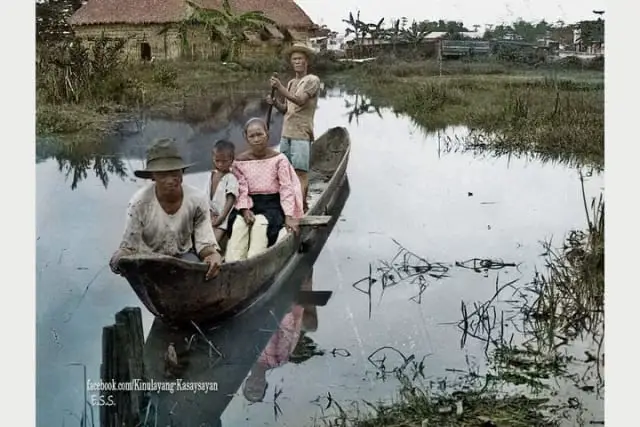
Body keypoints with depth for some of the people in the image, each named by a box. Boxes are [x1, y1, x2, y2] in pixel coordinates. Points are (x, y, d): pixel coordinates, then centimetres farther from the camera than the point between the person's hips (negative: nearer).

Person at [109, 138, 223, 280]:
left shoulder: (197, 199, -17)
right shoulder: (139, 202, -21)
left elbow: (204, 241, -13)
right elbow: (129, 246, -16)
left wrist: (214, 254, -37)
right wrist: (119, 260, -41)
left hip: (183, 254, 1)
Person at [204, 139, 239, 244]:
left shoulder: (231, 178, -6)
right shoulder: (212, 176, 13)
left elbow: (230, 200, -12)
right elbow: (206, 196, 10)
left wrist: (220, 218, -16)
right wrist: (209, 212, -6)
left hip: (223, 217, -6)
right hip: (212, 215, 7)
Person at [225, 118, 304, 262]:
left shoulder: (279, 159, -3)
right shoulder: (240, 162, 5)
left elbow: (286, 188, -9)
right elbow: (242, 190, 0)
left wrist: (289, 216, -18)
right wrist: (245, 209, -18)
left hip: (272, 204, -2)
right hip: (250, 204, 2)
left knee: (260, 224, -32)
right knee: (238, 224, -27)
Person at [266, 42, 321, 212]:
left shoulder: (312, 80, -3)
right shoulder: (291, 83, 19)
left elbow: (300, 101, -19)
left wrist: (280, 88, -28)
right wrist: (274, 102, -1)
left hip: (301, 134, -7)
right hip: (286, 133, 7)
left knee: (301, 172, -8)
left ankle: (300, 206, -8)